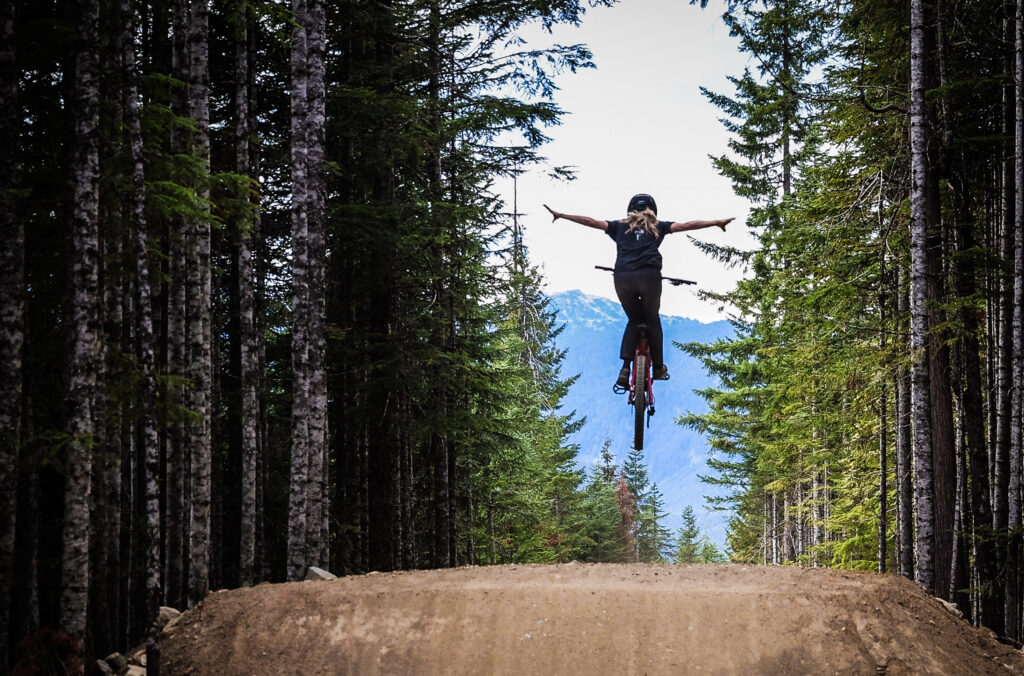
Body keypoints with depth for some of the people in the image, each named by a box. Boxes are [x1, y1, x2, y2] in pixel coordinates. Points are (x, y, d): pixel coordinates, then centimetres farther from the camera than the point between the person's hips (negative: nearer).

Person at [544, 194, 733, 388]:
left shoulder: (620, 227, 22)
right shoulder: (658, 227, 20)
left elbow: (590, 221, 19)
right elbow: (687, 225, 17)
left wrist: (560, 215, 25)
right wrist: (717, 223, 24)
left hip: (623, 278, 1)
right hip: (649, 276, -1)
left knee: (634, 321, 20)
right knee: (653, 320, 20)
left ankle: (625, 368, 3)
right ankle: (658, 368, 21)